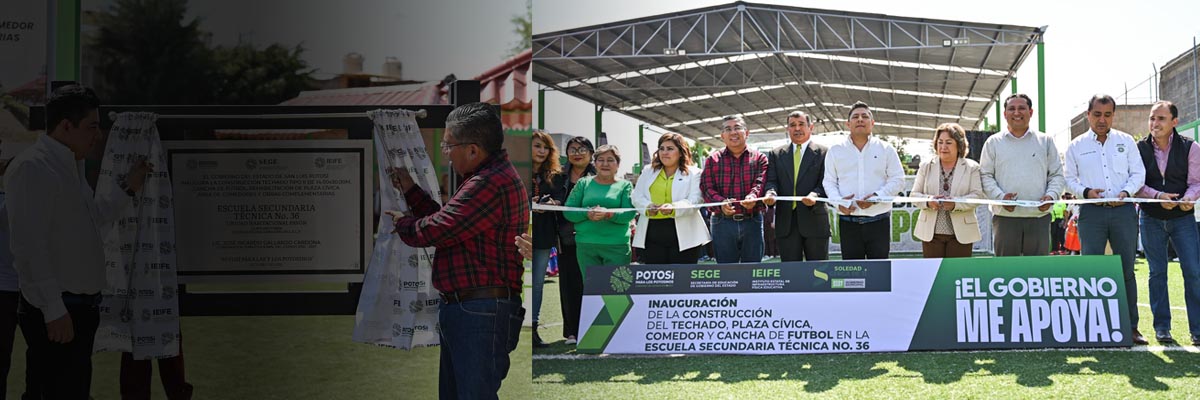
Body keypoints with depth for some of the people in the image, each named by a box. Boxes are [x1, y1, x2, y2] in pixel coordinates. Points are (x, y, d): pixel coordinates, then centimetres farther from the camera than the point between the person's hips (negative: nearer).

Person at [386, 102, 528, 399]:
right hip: (460, 309, 12)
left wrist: (401, 223, 3)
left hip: (480, 314, -12)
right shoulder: (489, 177, 18)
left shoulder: (492, 183, -20)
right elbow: (446, 222, 22)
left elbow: (435, 230, -18)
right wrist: (410, 190, 21)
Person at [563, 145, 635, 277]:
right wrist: (587, 214, -15)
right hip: (586, 246, 2)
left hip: (617, 246, -1)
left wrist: (609, 214, -24)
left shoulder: (625, 186, 7)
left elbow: (630, 213, -5)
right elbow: (568, 211, 4)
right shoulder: (584, 183, 11)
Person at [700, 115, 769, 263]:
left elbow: (760, 182, -7)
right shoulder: (712, 160, 10)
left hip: (752, 221, 0)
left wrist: (752, 197, -30)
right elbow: (707, 188, -1)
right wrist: (721, 203, -22)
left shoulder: (759, 158, 8)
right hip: (723, 222, 0)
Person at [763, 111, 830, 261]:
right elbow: (771, 180, 7)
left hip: (814, 220, -2)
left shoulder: (823, 153, 5)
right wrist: (771, 193, -16)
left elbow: (826, 182, -3)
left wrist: (815, 195, -23)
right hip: (786, 222, 2)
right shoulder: (776, 154, 15)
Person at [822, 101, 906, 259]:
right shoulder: (835, 150, 10)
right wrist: (838, 201, -11)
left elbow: (897, 180, 4)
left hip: (879, 220, 0)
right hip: (848, 221, 1)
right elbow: (829, 182, 9)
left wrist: (877, 196, -13)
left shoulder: (886, 149, 8)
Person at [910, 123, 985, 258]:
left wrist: (955, 204, -22)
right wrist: (928, 201, -15)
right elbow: (914, 194, 7)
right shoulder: (926, 166, 11)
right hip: (930, 232, 2)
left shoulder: (972, 167, 5)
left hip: (961, 234, -1)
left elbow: (977, 195, -4)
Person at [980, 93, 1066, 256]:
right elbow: (985, 175, 6)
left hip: (1039, 215, 1)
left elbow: (1057, 175, 13)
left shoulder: (1046, 141, 14)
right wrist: (1000, 197, -11)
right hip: (1005, 217, -1)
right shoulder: (993, 142, 10)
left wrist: (1051, 195, -7)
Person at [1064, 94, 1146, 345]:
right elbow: (1069, 178, 10)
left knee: (1126, 268, 3)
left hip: (1123, 209, 1)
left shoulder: (1126, 141, 10)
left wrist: (1126, 192, -10)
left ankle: (1131, 326, 10)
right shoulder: (1076, 146, 9)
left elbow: (1138, 173, 9)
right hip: (1091, 211, -1)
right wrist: (1086, 191, -9)